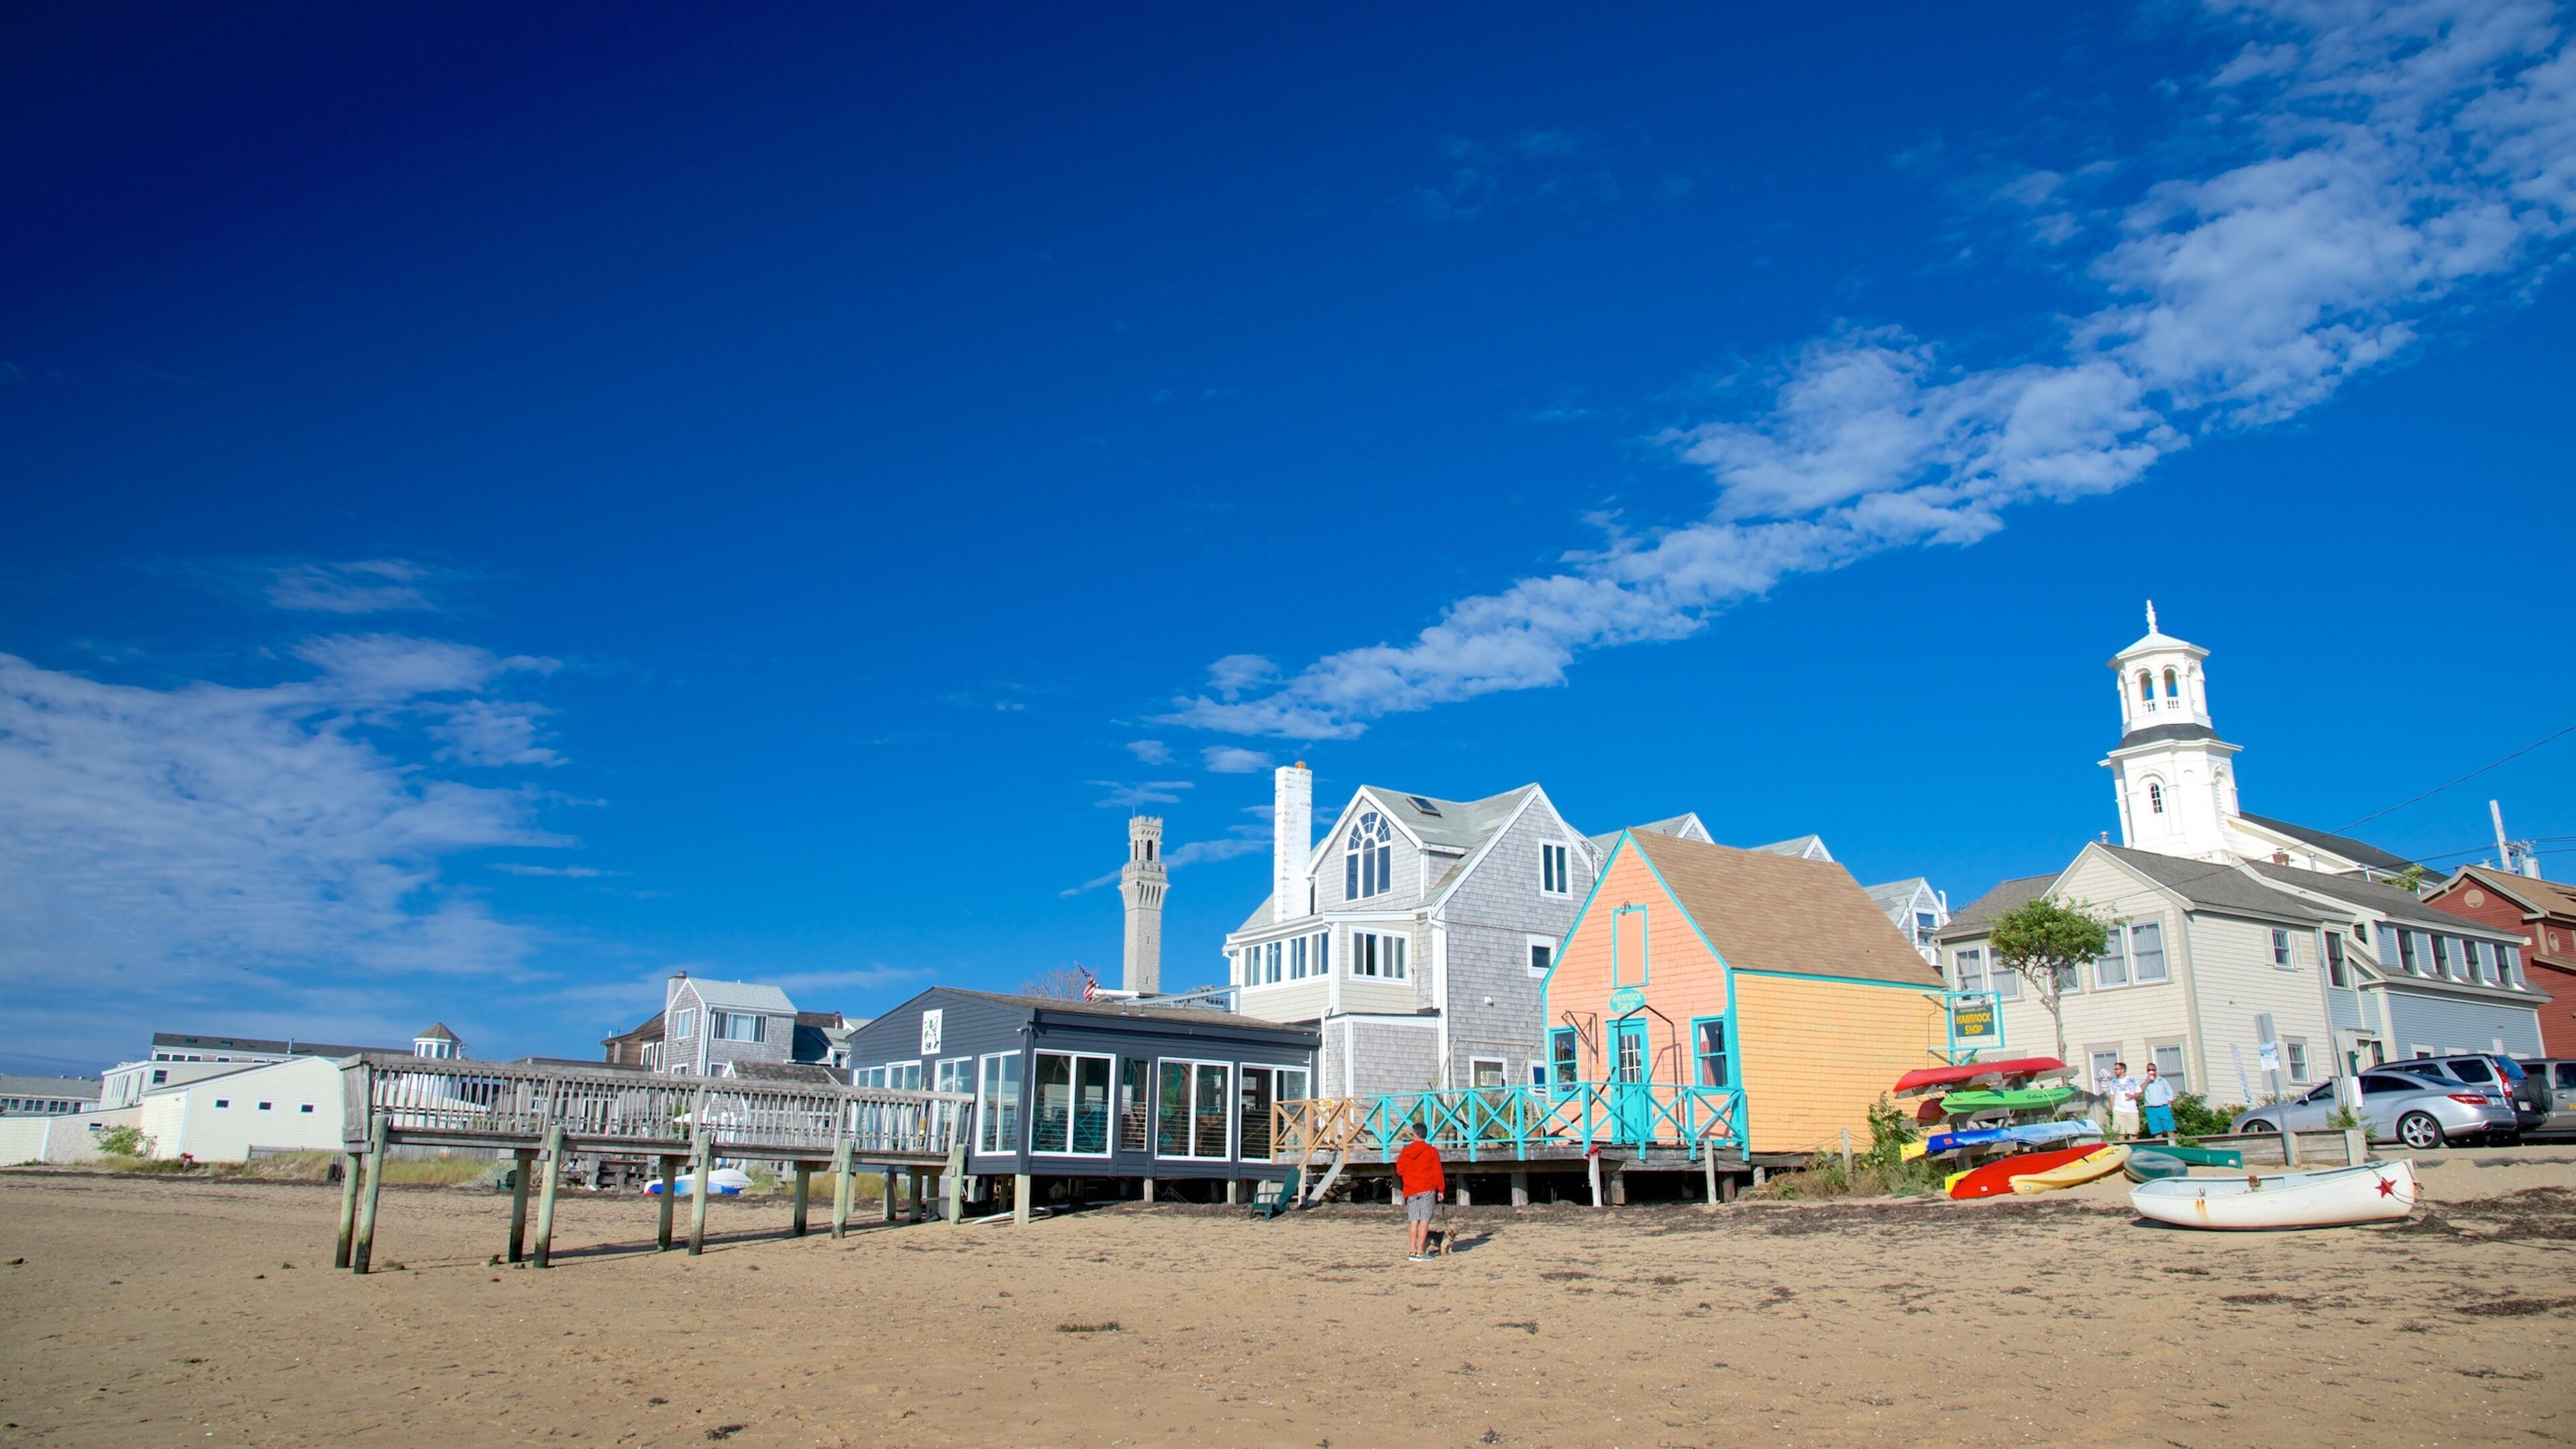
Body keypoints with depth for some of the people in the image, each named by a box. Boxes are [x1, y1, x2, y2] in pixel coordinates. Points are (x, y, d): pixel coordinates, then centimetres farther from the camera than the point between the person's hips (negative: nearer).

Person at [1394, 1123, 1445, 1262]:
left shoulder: (1406, 1152, 4)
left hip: (1411, 1191, 3)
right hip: (1427, 1190, -3)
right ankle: (1420, 1252, -9)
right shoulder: (1432, 1151, -3)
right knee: (1424, 1221, -4)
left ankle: (1413, 1251, 4)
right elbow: (1437, 1172, -4)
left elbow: (1399, 1171, 11)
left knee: (1414, 1221, 8)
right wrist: (1440, 1190, 3)